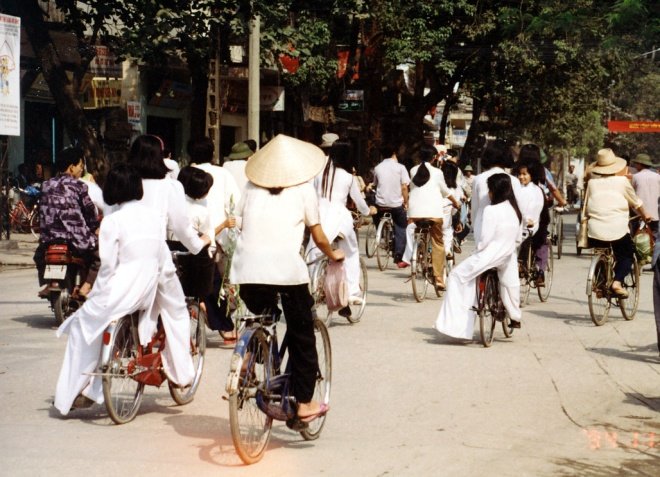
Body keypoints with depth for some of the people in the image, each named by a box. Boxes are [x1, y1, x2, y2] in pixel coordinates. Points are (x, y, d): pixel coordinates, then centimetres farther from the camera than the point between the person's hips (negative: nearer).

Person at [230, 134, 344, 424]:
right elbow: (318, 238, 12)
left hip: (248, 267, 3)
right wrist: (333, 254, 31)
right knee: (301, 336, 11)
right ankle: (305, 402, 13)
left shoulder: (252, 187, 16)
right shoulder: (304, 189, 10)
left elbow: (242, 223, 14)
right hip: (287, 267, -2)